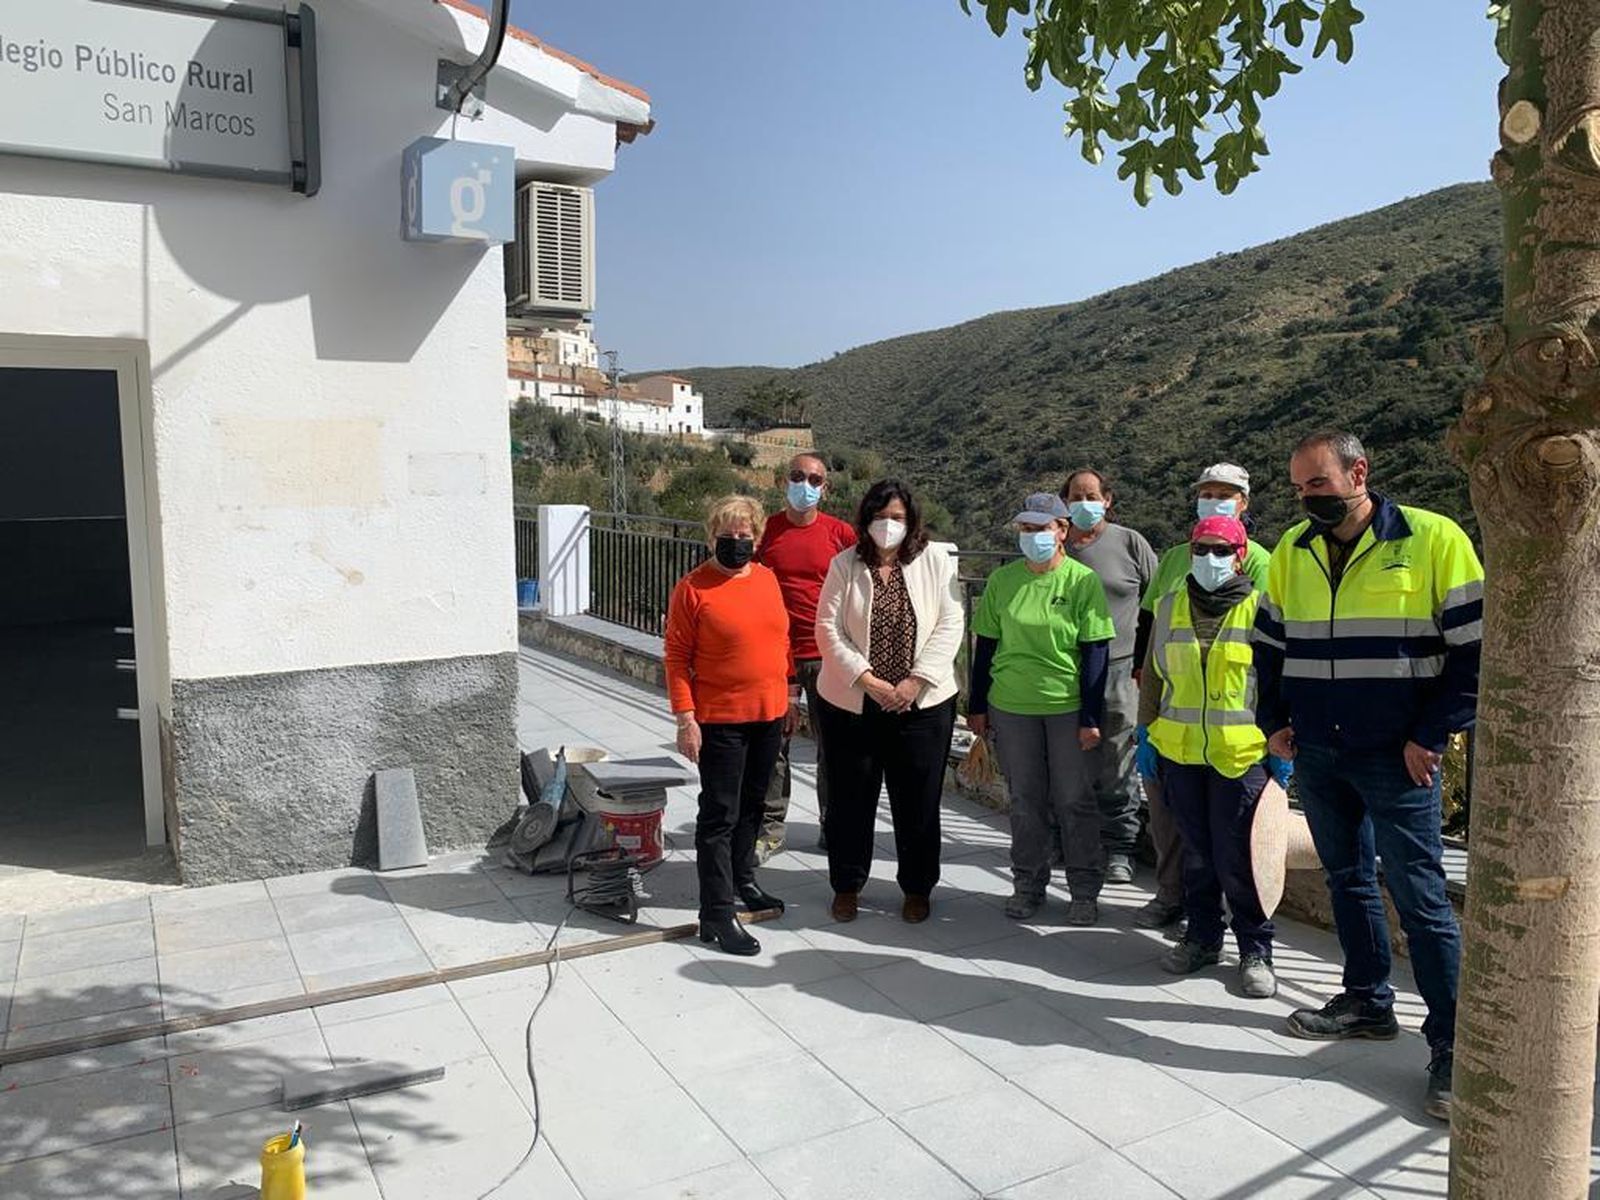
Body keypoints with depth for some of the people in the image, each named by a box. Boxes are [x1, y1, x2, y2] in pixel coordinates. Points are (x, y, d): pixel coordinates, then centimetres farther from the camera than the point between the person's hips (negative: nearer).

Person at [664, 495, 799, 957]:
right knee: (720, 815, -2)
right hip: (720, 721, -6)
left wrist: (789, 693, 16)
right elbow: (676, 657, -11)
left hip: (769, 715, 6)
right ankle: (716, 914, 4)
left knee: (751, 805, 20)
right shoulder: (692, 588, -11)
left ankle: (743, 880, 38)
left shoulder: (767, 579, 7)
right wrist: (686, 718, -15)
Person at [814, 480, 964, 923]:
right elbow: (829, 629, -5)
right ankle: (846, 885, 28)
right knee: (850, 799, 10)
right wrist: (867, 680, -14)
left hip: (922, 703, 0)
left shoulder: (936, 561, 0)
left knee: (918, 801, 8)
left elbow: (950, 625, -4)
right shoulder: (845, 565, -1)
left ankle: (917, 888, 27)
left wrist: (916, 680, -13)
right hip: (851, 703, 0)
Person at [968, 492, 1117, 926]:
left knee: (1074, 799, 6)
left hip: (1067, 706, -2)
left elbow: (1096, 653, -5)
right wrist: (978, 706, 7)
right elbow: (986, 646, 7)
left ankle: (1084, 890, 21)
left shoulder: (1083, 581, -6)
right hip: (1011, 706, 2)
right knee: (1024, 800, 11)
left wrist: (1092, 717, -8)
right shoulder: (1002, 580, 2)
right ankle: (1029, 884, 26)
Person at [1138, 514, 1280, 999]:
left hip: (1241, 754, -3)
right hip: (1178, 750, 4)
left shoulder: (1260, 609, -3)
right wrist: (1146, 735, 13)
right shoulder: (1170, 607, 8)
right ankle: (1202, 937, 28)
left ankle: (1255, 950, 16)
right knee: (1197, 852, 13)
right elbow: (1152, 676, 15)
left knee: (1237, 859, -1)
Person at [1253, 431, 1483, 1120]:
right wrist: (1274, 722, 8)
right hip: (1315, 754, 5)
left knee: (1419, 897, -2)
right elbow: (1268, 642, 16)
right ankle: (1368, 1002, 32)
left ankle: (1451, 1047, 8)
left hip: (1396, 756, -5)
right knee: (1347, 880, 16)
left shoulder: (1432, 539, -9)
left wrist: (1430, 737, -11)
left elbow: (1475, 647, -8)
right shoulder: (1293, 550, 6)